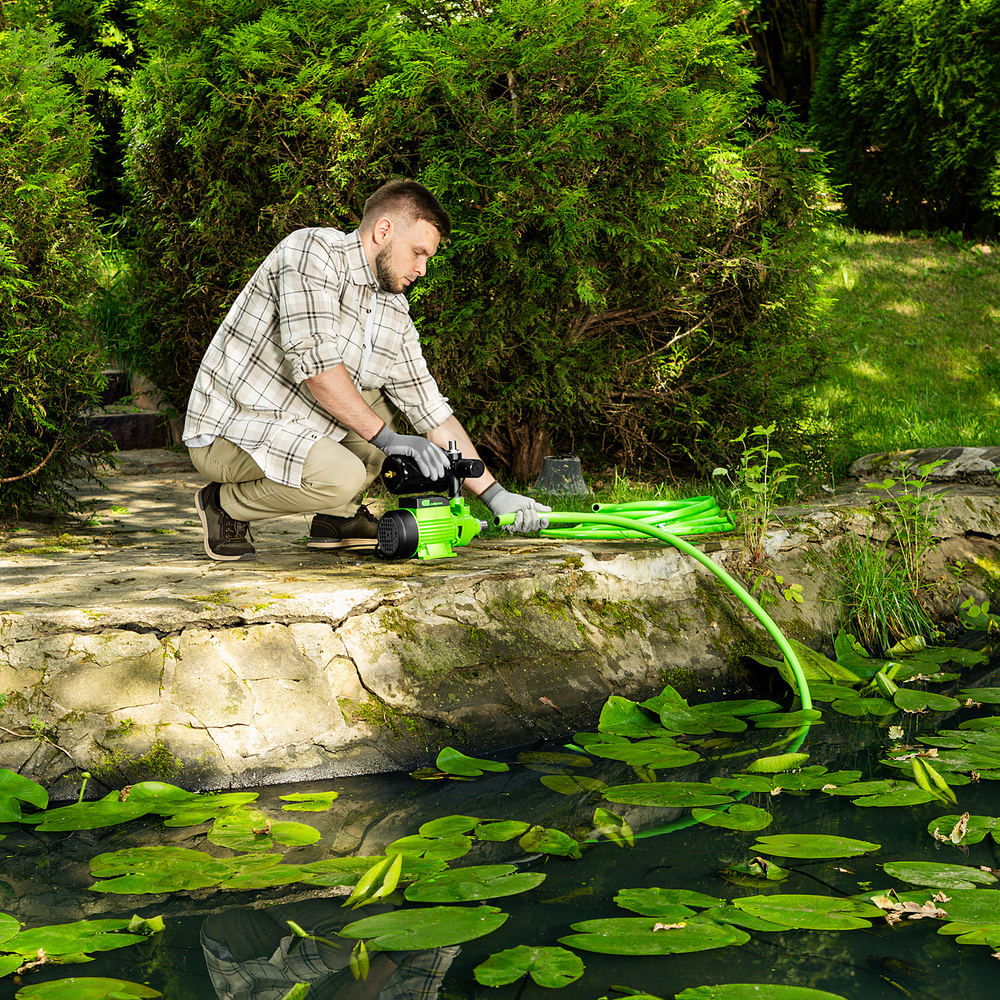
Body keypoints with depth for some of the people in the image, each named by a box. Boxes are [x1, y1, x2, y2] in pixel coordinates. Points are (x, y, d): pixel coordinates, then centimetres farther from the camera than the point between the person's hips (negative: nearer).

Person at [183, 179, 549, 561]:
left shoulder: (395, 316, 8)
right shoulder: (313, 251, -15)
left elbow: (433, 414, 9)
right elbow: (313, 359, -27)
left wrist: (494, 494, 3)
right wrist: (386, 437, -24)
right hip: (228, 432, -9)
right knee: (342, 476, -30)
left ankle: (338, 516, 8)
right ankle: (225, 505, -6)